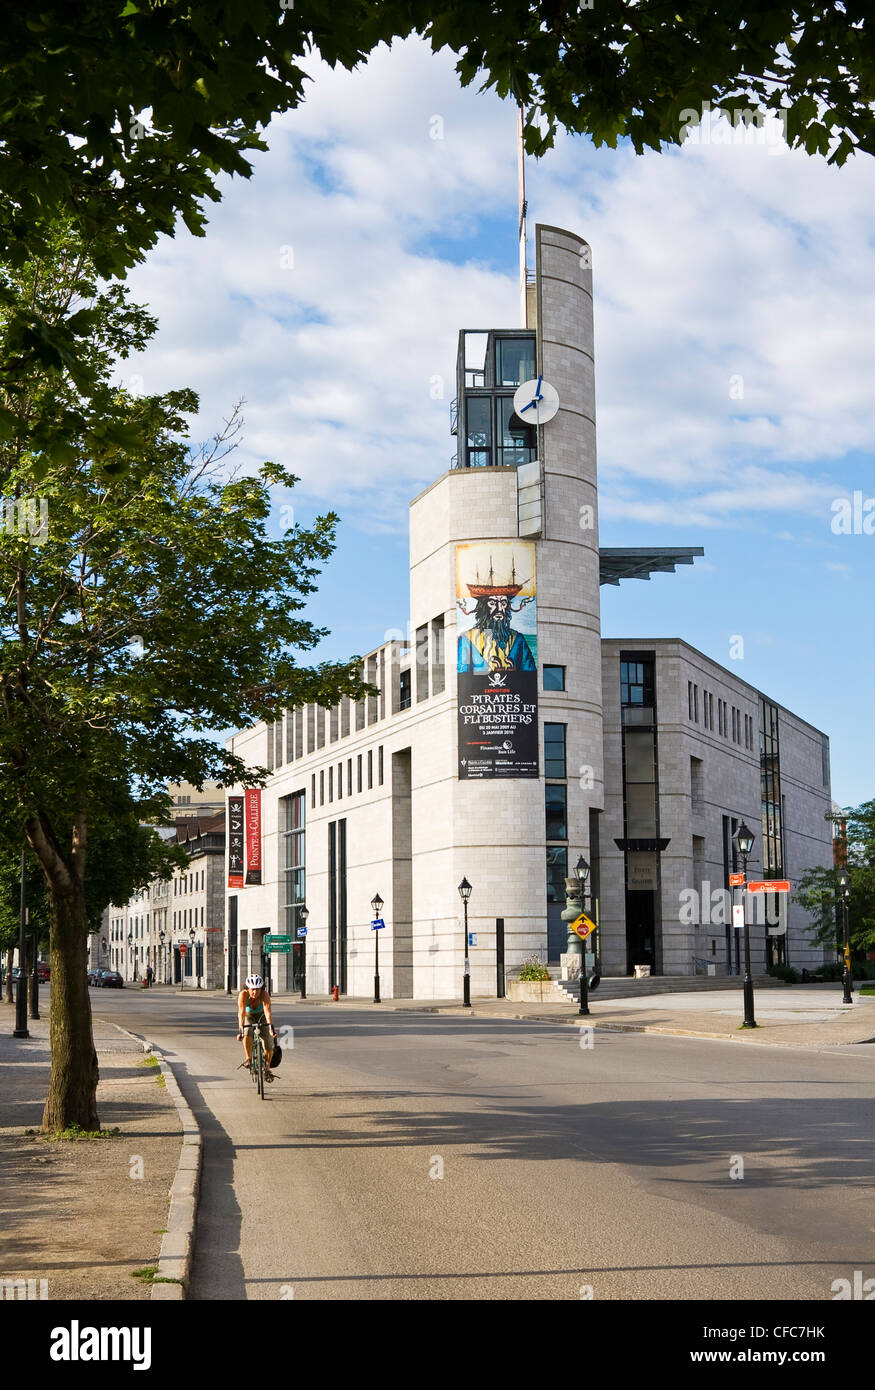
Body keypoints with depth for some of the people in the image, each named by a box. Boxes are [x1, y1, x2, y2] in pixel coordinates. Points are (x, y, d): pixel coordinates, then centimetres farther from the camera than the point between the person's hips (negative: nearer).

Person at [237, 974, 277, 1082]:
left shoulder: (264, 995, -33)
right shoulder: (243, 995, -32)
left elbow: (267, 1012, -43)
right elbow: (241, 1013, -40)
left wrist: (271, 1027, -57)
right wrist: (240, 1030, -52)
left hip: (262, 1018, 0)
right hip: (248, 1017, 0)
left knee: (269, 1046, -13)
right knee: (246, 1035, -32)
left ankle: (267, 1068, 11)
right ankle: (249, 1058, -9)